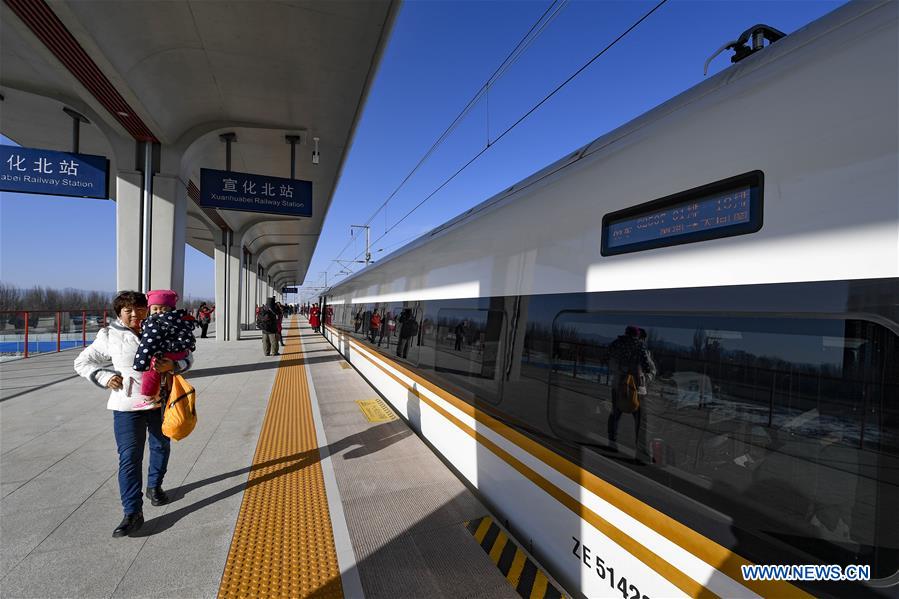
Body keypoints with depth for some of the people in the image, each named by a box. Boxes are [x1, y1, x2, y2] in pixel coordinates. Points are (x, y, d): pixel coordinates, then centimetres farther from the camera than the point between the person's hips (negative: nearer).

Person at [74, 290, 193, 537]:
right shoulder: (110, 336, -3)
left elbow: (187, 357, 3)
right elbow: (82, 362, 9)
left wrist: (173, 365, -19)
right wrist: (105, 377, -8)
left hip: (161, 401, 2)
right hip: (127, 406, -2)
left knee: (161, 446, 18)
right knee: (129, 457, -5)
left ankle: (154, 487, 41)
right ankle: (133, 513, 2)